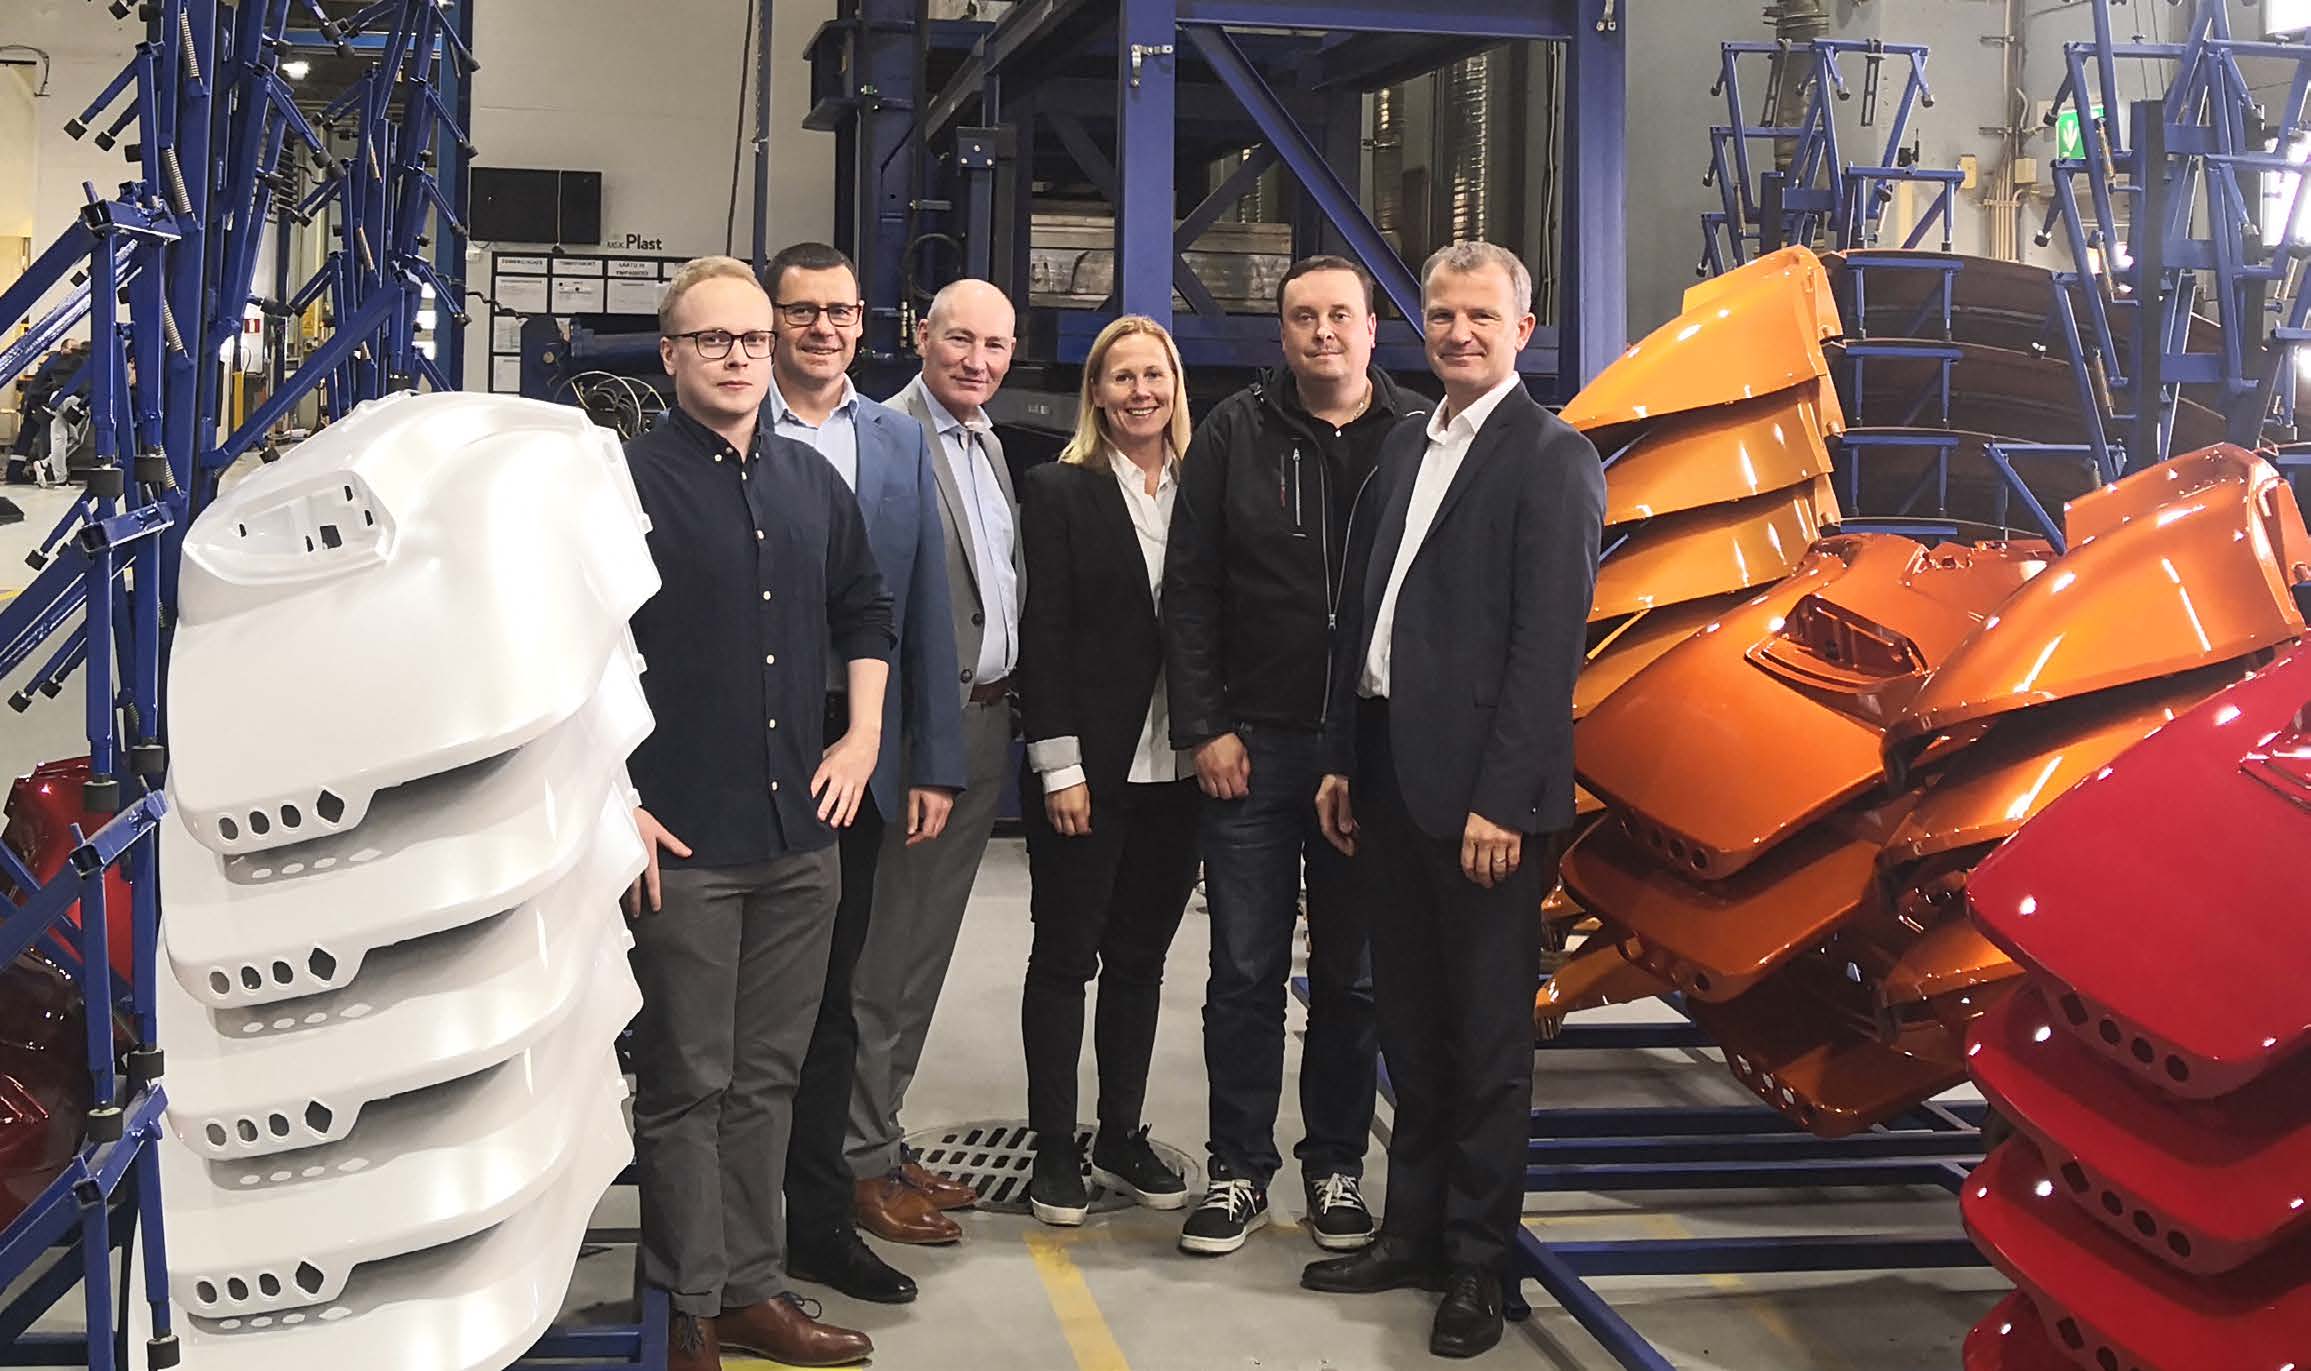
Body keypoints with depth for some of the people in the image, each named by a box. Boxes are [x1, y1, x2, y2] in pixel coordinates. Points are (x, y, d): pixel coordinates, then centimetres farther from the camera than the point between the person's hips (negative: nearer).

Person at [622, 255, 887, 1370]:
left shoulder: (812, 481, 11)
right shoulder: (625, 479, -8)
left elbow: (863, 610, 25)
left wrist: (862, 737, 14)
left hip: (800, 831, 6)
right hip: (681, 840, -6)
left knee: (767, 1077, 14)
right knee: (686, 1085, 4)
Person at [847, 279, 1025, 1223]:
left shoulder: (989, 444, 15)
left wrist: (1009, 700, 11)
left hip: (985, 723, 9)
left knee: (924, 946, 16)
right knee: (884, 952, 1)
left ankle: (883, 1134, 27)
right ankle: (861, 1158, 12)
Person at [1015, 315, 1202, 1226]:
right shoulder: (1060, 490, -4)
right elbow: (1043, 635, -8)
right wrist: (1060, 765, -13)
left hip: (1174, 766, 4)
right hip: (1087, 765, -4)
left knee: (1141, 957, 13)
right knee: (1067, 956, 5)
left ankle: (1122, 1140, 24)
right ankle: (1054, 1151, 15)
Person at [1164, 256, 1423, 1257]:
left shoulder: (1419, 436, 0)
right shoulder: (1235, 433, 2)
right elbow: (1189, 590, 1)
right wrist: (1205, 726, -5)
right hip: (1253, 745, 0)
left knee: (1353, 976, 11)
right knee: (1246, 972, 6)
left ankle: (1336, 1163, 24)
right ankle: (1240, 1167, 18)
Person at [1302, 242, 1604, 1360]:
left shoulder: (1552, 460, -8)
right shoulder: (1405, 448, 14)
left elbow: (1548, 645, -14)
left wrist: (1501, 801, -18)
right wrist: (1342, 762, 12)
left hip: (1486, 792, -7)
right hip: (1391, 778, 7)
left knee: (1488, 1038, 4)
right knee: (1410, 1025, 16)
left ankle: (1477, 1263, 15)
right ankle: (1413, 1229, 28)